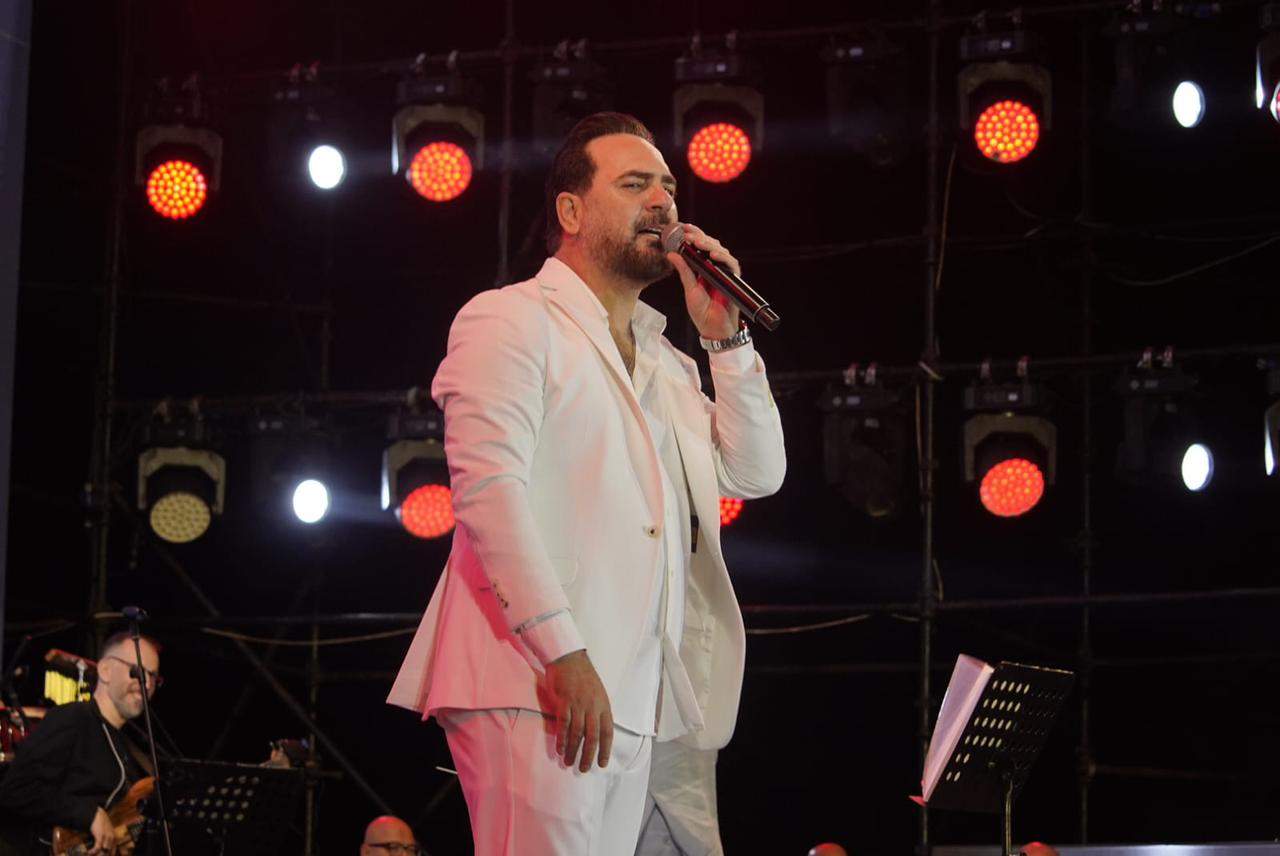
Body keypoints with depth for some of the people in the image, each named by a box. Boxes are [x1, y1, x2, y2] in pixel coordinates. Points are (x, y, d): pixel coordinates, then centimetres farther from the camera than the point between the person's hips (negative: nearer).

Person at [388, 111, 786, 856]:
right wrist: (563, 653, -20)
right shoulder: (513, 318, 1)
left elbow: (757, 474, 16)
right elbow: (487, 486, -12)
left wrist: (726, 336, 8)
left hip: (629, 704, 7)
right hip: (538, 685, -7)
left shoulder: (670, 368, 24)